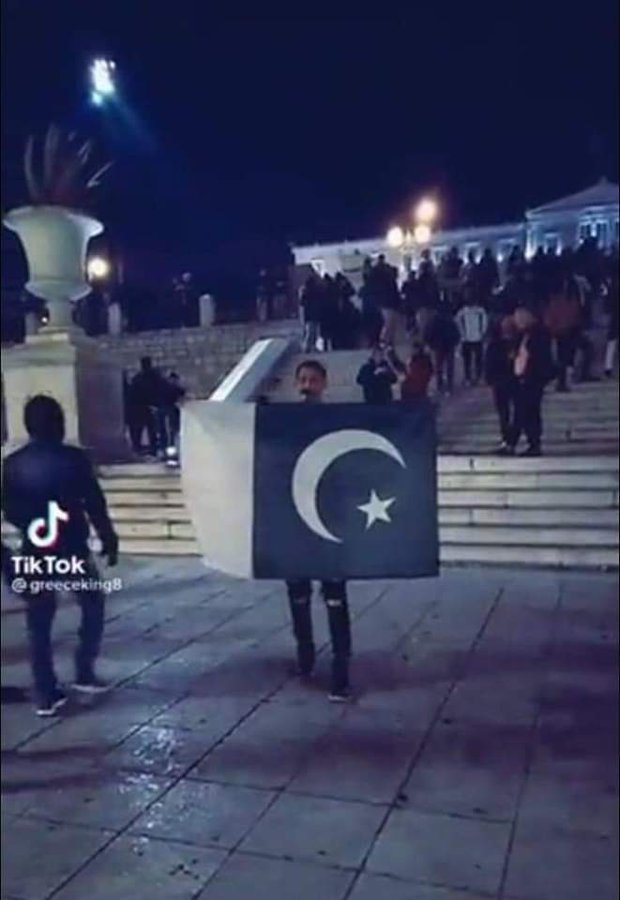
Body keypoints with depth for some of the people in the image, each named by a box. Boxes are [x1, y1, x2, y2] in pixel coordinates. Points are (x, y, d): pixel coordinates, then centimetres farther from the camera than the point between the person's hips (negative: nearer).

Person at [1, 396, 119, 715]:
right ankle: (84, 672, 17)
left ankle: (46, 695, 13)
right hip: (72, 549, -3)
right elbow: (95, 505, -10)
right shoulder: (73, 458, -11)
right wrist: (108, 540, 3)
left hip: (35, 551, 3)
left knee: (39, 625, 10)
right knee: (93, 606, 19)